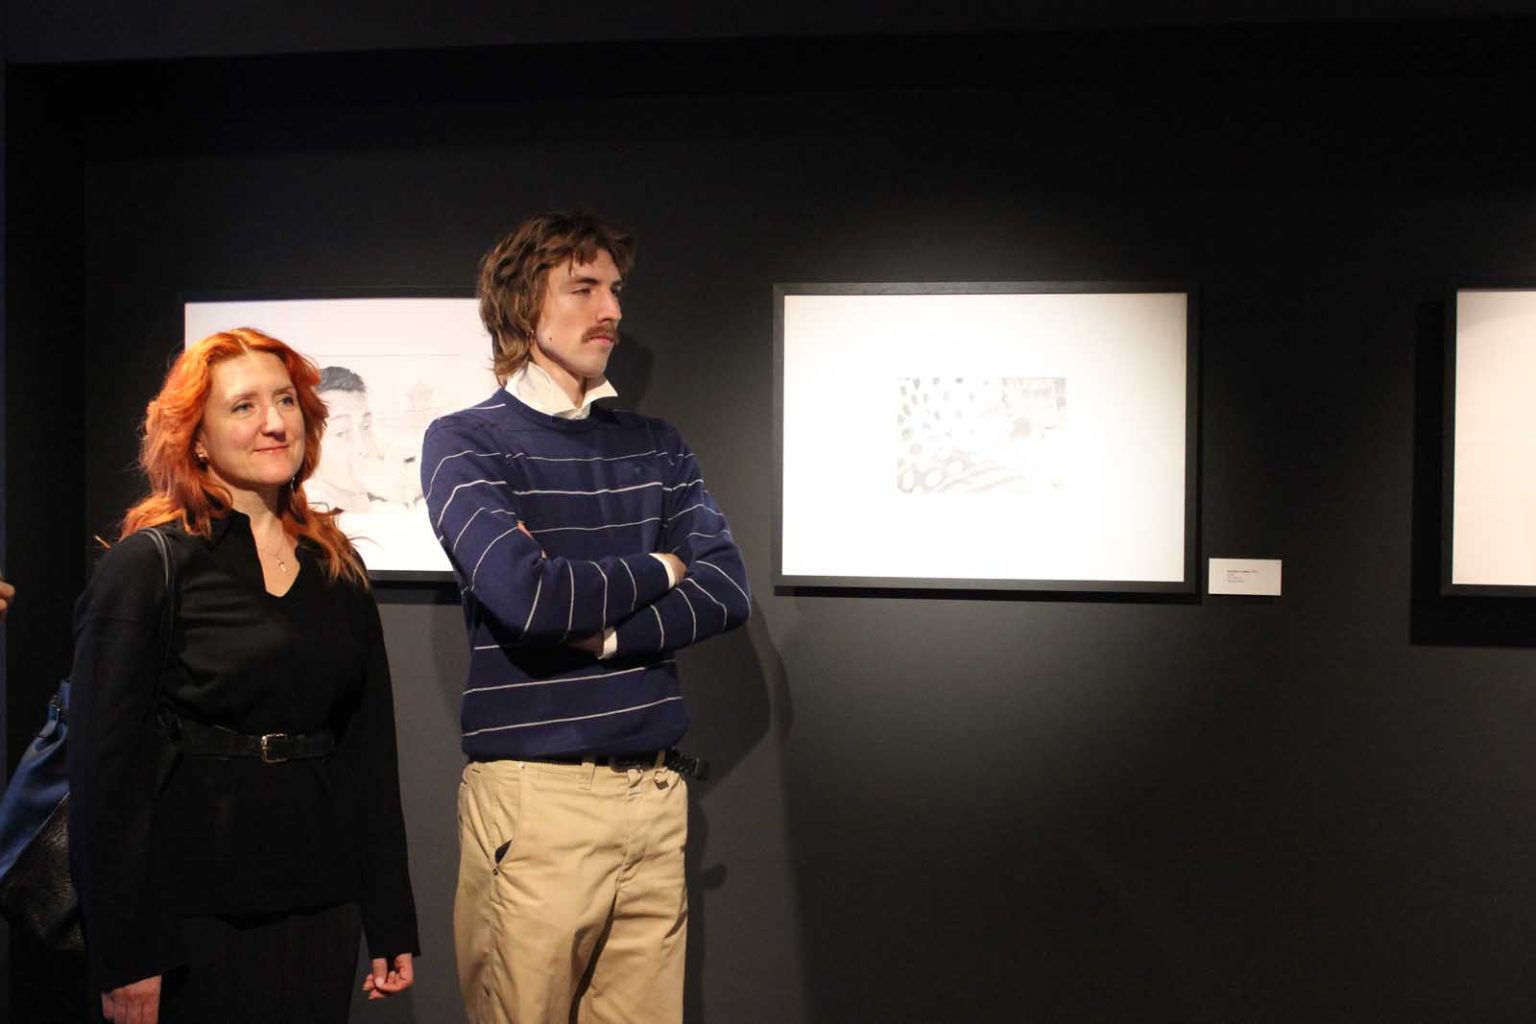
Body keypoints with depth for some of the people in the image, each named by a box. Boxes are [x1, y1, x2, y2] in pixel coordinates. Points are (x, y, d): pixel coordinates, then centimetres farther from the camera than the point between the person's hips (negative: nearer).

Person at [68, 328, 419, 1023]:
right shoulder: (148, 565, -7)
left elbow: (372, 750, 10)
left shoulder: (337, 569, 8)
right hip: (195, 914, -4)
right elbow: (105, 766, -10)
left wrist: (392, 922, 8)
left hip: (321, 911, 5)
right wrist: (123, 961, -13)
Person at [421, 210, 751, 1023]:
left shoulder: (656, 445, 12)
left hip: (655, 793, 5)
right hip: (534, 795, -4)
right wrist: (657, 571, -4)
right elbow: (528, 595, -19)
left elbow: (727, 590, 0)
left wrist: (603, 634, -14)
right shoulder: (464, 443, -3)